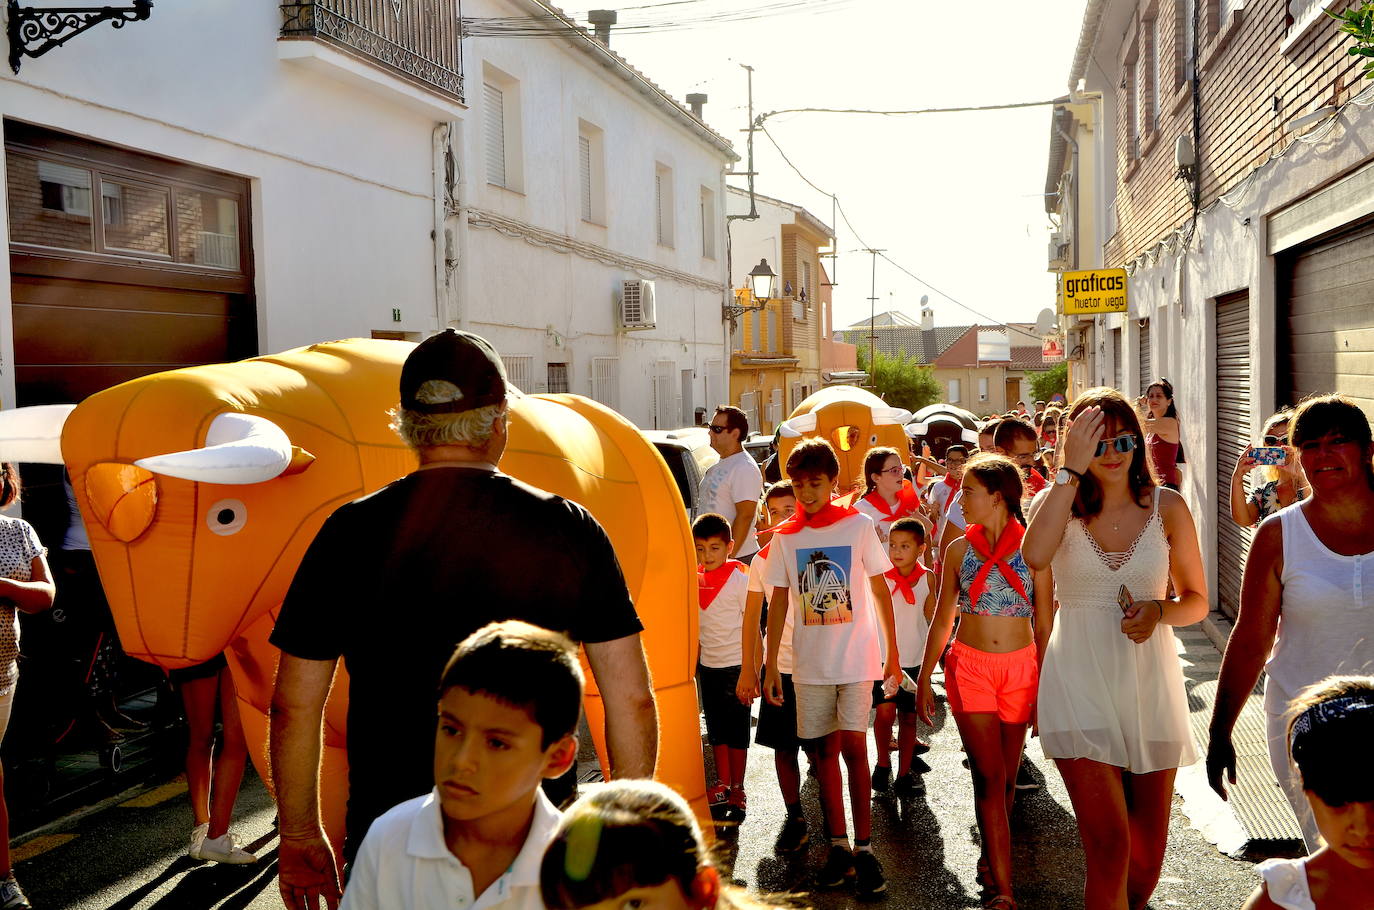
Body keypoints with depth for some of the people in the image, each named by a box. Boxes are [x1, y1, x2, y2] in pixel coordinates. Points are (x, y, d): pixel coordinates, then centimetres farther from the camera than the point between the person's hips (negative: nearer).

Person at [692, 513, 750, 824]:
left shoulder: (739, 579, -12)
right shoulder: (695, 580, 2)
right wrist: (693, 662, 12)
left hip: (735, 665, -5)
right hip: (708, 666, 5)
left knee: (736, 731, 4)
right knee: (716, 729, 14)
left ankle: (737, 792, 14)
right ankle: (722, 786, 27)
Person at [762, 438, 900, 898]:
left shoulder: (858, 525, -3)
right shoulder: (785, 537, 4)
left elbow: (880, 591, 1)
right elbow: (778, 603, 7)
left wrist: (893, 654, 0)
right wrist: (770, 665, 5)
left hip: (856, 657, -3)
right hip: (810, 662, 3)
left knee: (853, 745, -7)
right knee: (825, 748, 7)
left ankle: (864, 848, 1)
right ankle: (839, 844, 17)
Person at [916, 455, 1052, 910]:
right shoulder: (959, 549, 3)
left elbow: (1045, 624, 1)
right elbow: (942, 620, 9)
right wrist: (923, 679, 7)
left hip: (1020, 667, 0)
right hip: (969, 665, 0)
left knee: (1005, 776, 9)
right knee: (988, 777, -6)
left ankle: (991, 858, 30)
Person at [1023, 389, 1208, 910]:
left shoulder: (1167, 507, 2)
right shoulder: (1058, 503, -1)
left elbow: (1196, 600, 10)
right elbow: (1035, 555, -25)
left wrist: (1159, 610, -13)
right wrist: (1072, 470, -22)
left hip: (1151, 685, 2)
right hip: (1081, 686, -2)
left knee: (1147, 849, 13)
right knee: (1109, 846, -12)